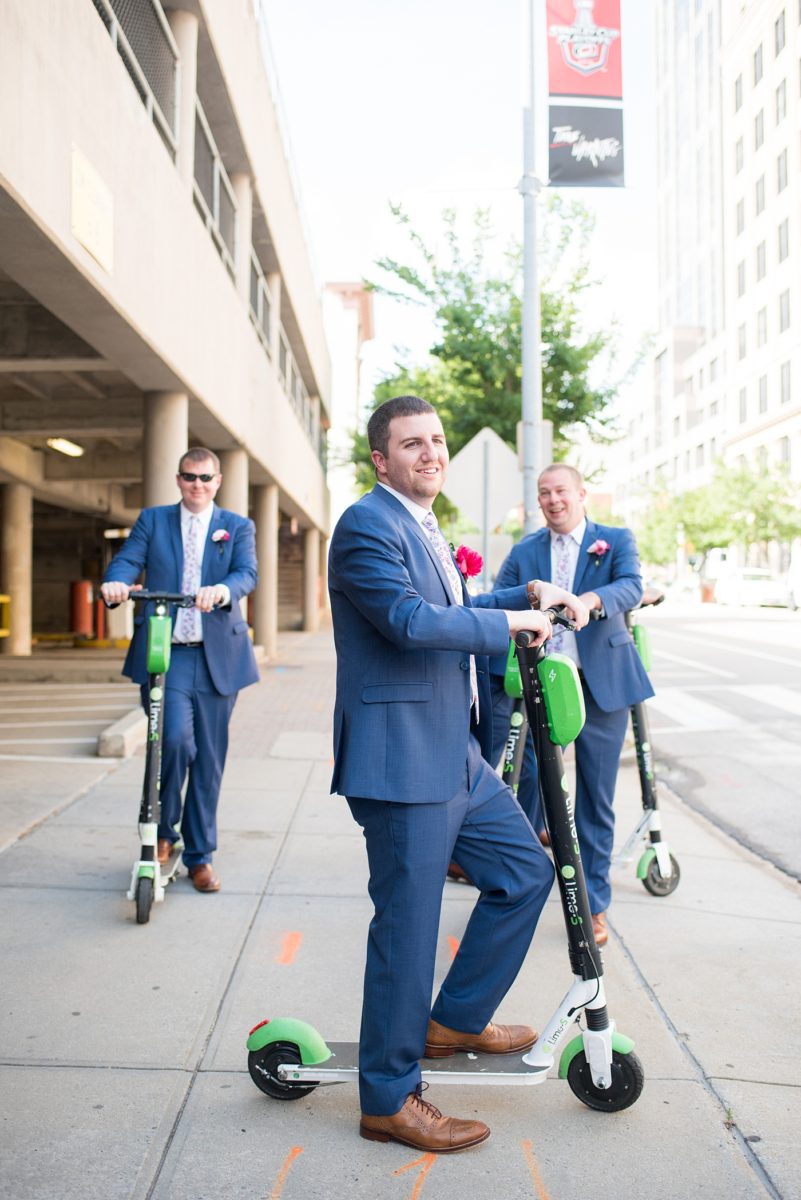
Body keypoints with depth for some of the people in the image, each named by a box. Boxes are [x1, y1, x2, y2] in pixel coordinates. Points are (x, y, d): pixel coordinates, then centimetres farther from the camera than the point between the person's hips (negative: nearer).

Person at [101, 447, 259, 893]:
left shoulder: (238, 527, 10)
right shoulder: (153, 520, 12)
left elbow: (247, 572, -7)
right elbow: (127, 560, -2)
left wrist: (223, 590, -31)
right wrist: (117, 582, -26)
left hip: (216, 656, 1)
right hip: (164, 653, -1)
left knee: (209, 757, 5)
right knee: (175, 739, -18)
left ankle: (200, 855, 20)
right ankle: (163, 831, 9)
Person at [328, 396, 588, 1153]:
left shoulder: (423, 529, 19)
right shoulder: (367, 524, -13)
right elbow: (411, 620, -25)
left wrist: (531, 593, 16)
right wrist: (511, 622, -13)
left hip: (455, 753, 10)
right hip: (401, 760, -10)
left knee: (525, 872, 17)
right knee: (407, 927, -1)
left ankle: (454, 1022, 32)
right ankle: (389, 1100, 16)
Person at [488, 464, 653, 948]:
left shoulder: (617, 540, 4)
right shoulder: (524, 552, 10)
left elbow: (632, 586, -16)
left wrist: (591, 598, -36)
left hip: (602, 684, -1)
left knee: (595, 797, 5)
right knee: (531, 781, 3)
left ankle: (594, 904, 18)